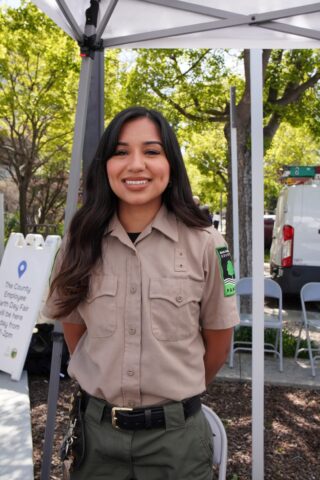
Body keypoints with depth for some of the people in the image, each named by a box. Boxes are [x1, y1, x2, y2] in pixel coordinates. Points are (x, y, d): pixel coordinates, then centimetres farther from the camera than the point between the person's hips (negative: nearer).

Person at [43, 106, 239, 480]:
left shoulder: (204, 244, -11)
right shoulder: (80, 242, -5)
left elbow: (218, 343, 1)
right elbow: (73, 330, 8)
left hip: (176, 433, -1)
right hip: (96, 430, 2)